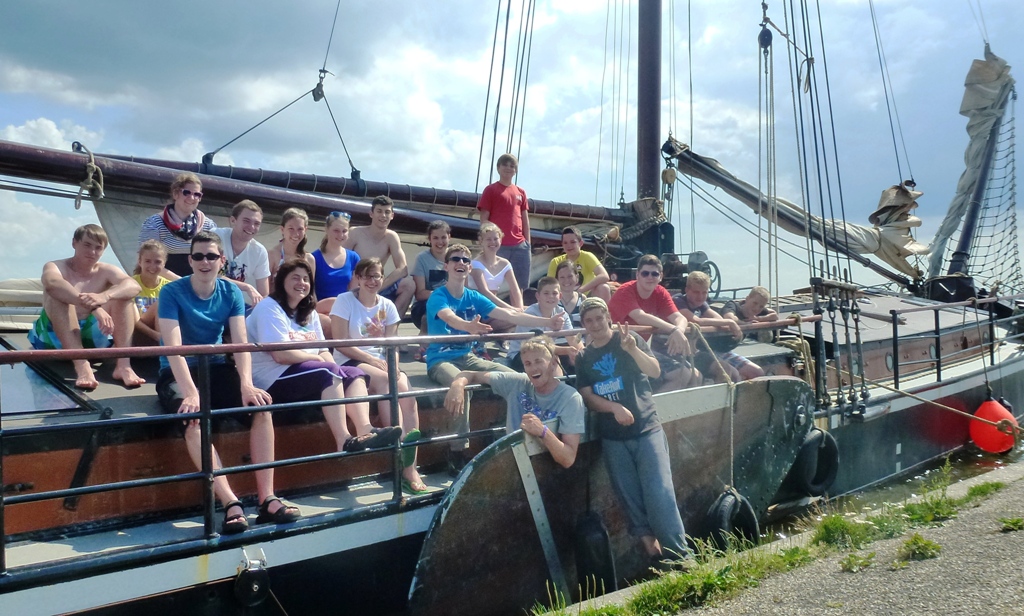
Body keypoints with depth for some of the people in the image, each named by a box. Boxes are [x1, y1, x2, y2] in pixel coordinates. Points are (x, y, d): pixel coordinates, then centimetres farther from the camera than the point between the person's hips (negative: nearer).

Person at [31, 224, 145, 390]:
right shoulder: (55, 267, -5)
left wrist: (104, 297, -41)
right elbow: (52, 284, -33)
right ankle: (82, 366, -42)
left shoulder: (107, 271, 3)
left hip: (92, 336, 3)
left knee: (123, 294, -13)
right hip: (56, 338, -3)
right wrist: (94, 307, -48)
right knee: (58, 295, -28)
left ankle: (123, 365, -29)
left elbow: (134, 286, -20)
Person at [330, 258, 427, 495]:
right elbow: (341, 344, -8)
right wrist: (373, 360, -16)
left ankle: (410, 467, -29)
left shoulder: (387, 306, 12)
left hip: (381, 363, 4)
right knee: (385, 381, -34)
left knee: (406, 392, -26)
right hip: (350, 364, -4)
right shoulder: (345, 301, -1)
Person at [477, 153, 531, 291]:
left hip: (520, 245, 5)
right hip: (498, 245, -5)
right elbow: (484, 219, -1)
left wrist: (528, 244, 11)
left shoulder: (521, 192, 16)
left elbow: (525, 220, 17)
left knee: (521, 284, 6)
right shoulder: (490, 190, 3)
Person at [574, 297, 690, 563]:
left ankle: (681, 556, -7)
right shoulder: (583, 357, 9)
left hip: (647, 429, -3)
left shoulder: (628, 339, 1)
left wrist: (633, 349, -28)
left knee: (660, 493, -12)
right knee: (630, 498, 5)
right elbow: (587, 396, 1)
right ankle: (651, 548, 16)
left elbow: (655, 370, -10)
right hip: (613, 438, 3)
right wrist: (615, 408, -17)